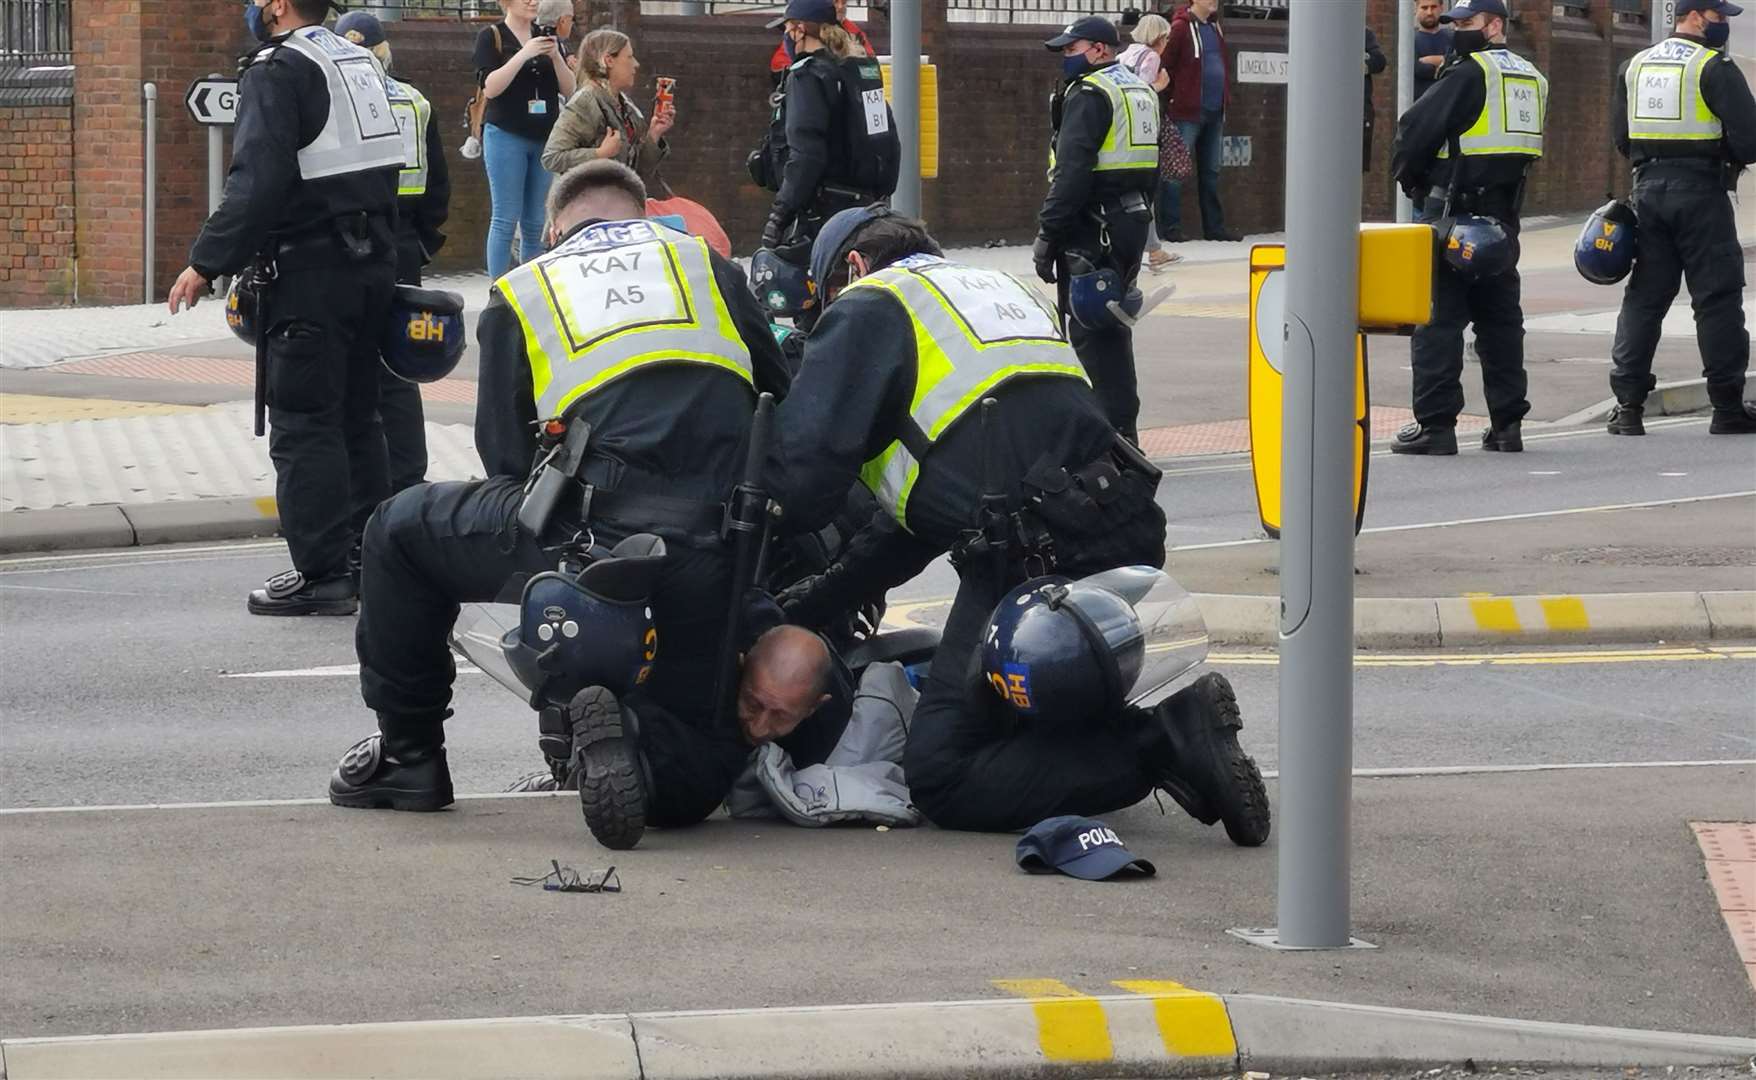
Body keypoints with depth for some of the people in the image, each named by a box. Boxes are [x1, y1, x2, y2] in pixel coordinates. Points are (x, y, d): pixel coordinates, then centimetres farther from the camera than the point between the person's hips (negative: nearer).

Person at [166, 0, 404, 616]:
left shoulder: (277, 72, -12)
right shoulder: (361, 63, 15)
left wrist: (206, 263, -17)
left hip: (311, 276, -8)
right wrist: (381, 251, 19)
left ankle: (323, 574, -7)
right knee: (357, 419, 16)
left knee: (305, 426, -5)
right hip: (372, 267, 8)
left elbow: (259, 183, -21)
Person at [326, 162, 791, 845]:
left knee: (402, 531, 25)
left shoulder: (517, 297, 20)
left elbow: (507, 460, 16)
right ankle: (634, 741, -16)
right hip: (717, 568, 2)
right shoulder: (709, 266, 24)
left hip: (589, 536, -2)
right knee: (689, 785, 18)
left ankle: (408, 754, 27)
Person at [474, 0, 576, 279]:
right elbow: (490, 87, -11)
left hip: (545, 138, 4)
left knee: (535, 223, 3)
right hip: (506, 136, -4)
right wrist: (524, 54, -18)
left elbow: (569, 90, 10)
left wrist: (556, 56, -7)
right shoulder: (492, 36, 1)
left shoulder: (547, 37, 14)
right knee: (505, 219, -8)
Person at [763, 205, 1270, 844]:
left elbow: (804, 473, -5)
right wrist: (833, 591, 32)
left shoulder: (867, 308, 6)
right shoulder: (1002, 290, 31)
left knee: (942, 776, -5)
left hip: (1039, 563, -8)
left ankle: (1164, 741, -17)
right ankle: (1176, 716, 1)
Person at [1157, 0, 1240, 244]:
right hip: (1188, 112, -8)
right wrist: (1173, 97, -12)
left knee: (1211, 171, 13)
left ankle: (1214, 226, 19)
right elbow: (1165, 66, -13)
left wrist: (1226, 98, 14)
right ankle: (1170, 226, -3)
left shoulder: (1215, 27, 14)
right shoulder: (1181, 27, -10)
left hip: (1215, 111, 8)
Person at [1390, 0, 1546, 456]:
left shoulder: (1469, 73, -10)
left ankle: (1435, 423, -8)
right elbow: (1525, 151, 15)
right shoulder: (1532, 79, 14)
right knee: (1500, 317, 14)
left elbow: (1416, 128, -11)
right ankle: (1507, 422, 14)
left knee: (1437, 316, -4)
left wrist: (1407, 174, 6)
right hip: (1505, 217, 8)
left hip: (1456, 212, -8)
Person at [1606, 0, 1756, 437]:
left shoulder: (1635, 67, 12)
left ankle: (1628, 405, 2)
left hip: (1648, 188, 6)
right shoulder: (1715, 68, -8)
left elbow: (1620, 137, 14)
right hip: (1700, 190, -6)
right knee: (1717, 297, 1)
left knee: (1643, 297, 8)